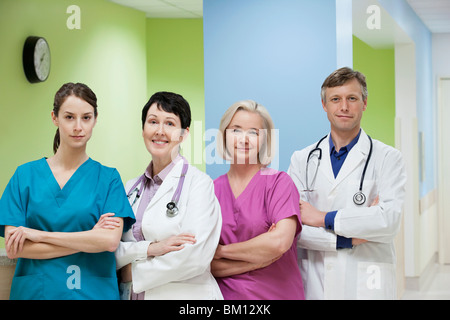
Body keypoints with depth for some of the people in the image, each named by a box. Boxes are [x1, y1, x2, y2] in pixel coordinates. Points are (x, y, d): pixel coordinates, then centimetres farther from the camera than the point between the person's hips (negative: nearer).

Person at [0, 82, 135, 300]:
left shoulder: (108, 178, 0)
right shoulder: (26, 174, 2)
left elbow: (111, 241, -14)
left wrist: (39, 235, -14)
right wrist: (88, 240, -13)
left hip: (93, 290, 0)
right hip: (34, 290, 1)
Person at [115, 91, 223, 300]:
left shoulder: (199, 183, -9)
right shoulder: (132, 187, 8)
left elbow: (195, 258, -18)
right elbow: (111, 252, 1)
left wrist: (133, 273, -9)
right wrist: (150, 248, -17)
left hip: (183, 294, -5)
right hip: (134, 295, 5)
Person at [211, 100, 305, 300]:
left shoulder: (279, 182, -6)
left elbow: (280, 241, -20)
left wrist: (221, 250, -10)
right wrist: (257, 259, -14)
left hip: (277, 294, -2)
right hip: (226, 294, 2)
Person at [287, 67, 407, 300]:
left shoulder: (387, 158, 0)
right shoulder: (302, 160, 7)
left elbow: (390, 219, -14)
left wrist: (322, 218, -11)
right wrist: (348, 238, -13)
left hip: (366, 286, -2)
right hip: (313, 285, 2)